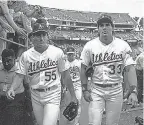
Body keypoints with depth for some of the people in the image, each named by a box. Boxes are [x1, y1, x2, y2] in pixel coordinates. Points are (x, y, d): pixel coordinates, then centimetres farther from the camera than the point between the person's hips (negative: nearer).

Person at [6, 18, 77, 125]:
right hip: (35, 97, 3)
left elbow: (65, 75, -2)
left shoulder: (57, 52, -6)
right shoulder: (26, 55, -1)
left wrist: (73, 96, 0)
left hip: (52, 96, -3)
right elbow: (20, 75, -1)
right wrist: (12, 89, -20)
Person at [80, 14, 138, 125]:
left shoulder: (123, 45, -5)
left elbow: (130, 69, -8)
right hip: (96, 91, 0)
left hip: (116, 91, 0)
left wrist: (133, 91, -18)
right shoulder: (90, 46, -4)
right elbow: (83, 69, 3)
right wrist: (85, 89, -2)